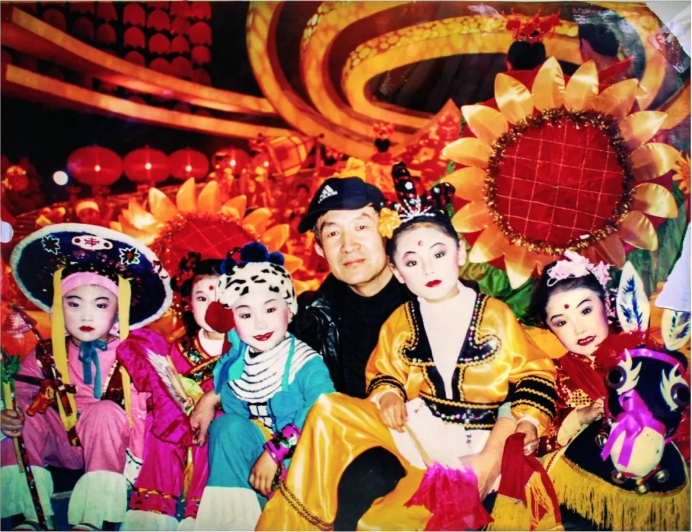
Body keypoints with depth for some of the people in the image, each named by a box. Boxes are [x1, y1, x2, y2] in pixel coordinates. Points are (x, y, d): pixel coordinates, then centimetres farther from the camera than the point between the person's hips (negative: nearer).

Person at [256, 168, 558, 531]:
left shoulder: (495, 314, -4)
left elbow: (533, 371, 2)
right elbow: (383, 371, 14)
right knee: (329, 412, -18)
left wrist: (527, 422, -13)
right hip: (414, 426, 4)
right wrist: (388, 393, -8)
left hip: (477, 441, -3)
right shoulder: (399, 322, 3)